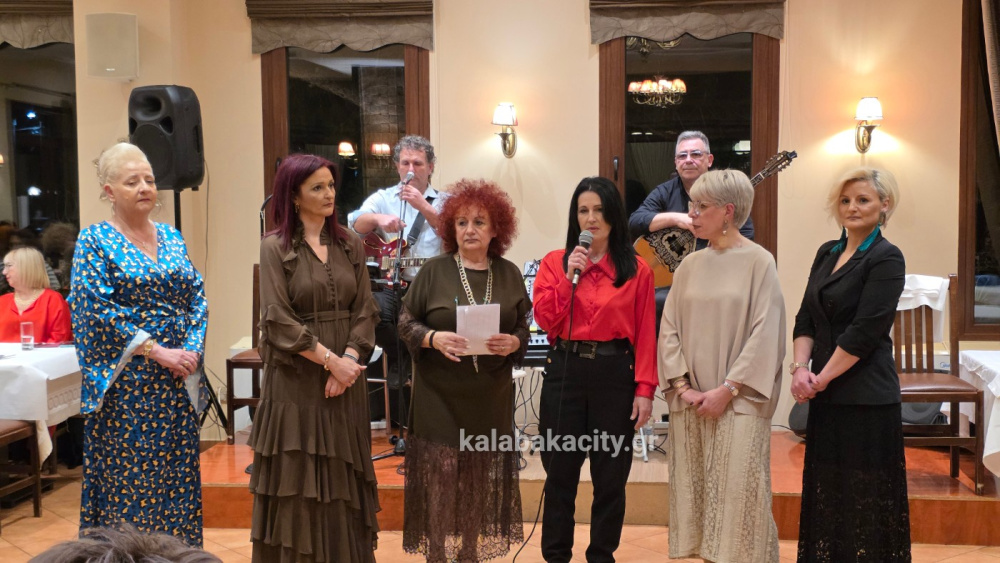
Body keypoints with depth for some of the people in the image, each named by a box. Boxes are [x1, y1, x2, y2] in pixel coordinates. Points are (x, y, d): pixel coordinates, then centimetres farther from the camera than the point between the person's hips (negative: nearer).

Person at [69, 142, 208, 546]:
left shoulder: (171, 237, 12)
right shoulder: (94, 240, -3)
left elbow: (197, 296, 8)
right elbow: (97, 310, -12)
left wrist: (193, 348, -8)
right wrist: (156, 351, -17)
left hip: (180, 377, 5)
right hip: (127, 382, -5)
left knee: (179, 473, 8)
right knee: (130, 478, 0)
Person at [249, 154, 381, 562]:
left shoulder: (350, 245, 7)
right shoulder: (275, 247, -5)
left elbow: (365, 310, 2)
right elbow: (278, 320, -12)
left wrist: (348, 361, -12)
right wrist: (330, 360, -15)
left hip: (345, 377, 4)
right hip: (296, 379, -4)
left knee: (343, 480, 10)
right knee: (298, 480, 3)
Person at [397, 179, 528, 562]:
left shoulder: (509, 274, 6)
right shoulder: (434, 271, -2)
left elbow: (523, 329, 10)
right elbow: (406, 323, 0)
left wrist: (514, 343, -12)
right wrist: (434, 338, -19)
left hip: (491, 397, 3)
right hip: (440, 394, -2)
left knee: (481, 479, 8)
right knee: (440, 477, -1)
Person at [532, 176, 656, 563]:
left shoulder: (636, 270, 1)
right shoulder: (555, 262, 5)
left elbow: (646, 335, -2)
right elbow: (545, 320, -4)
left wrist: (645, 389, -8)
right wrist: (569, 277, -12)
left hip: (615, 375, 0)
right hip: (565, 373, 1)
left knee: (610, 476, 8)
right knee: (560, 472, 8)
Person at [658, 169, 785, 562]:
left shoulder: (758, 262, -4)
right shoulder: (690, 266, 10)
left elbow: (765, 334, -9)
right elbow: (669, 329, 9)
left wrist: (727, 390, -12)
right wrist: (682, 385, -3)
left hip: (738, 402, -4)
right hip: (690, 403, 5)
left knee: (738, 493, -4)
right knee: (693, 489, 7)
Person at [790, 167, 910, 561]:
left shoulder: (886, 258, -10)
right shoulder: (827, 253, 12)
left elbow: (865, 331, -16)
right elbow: (806, 318, 9)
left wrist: (821, 379, -13)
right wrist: (800, 367, -6)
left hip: (866, 397, -7)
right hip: (827, 396, 7)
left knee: (865, 500, 1)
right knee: (826, 494, 14)